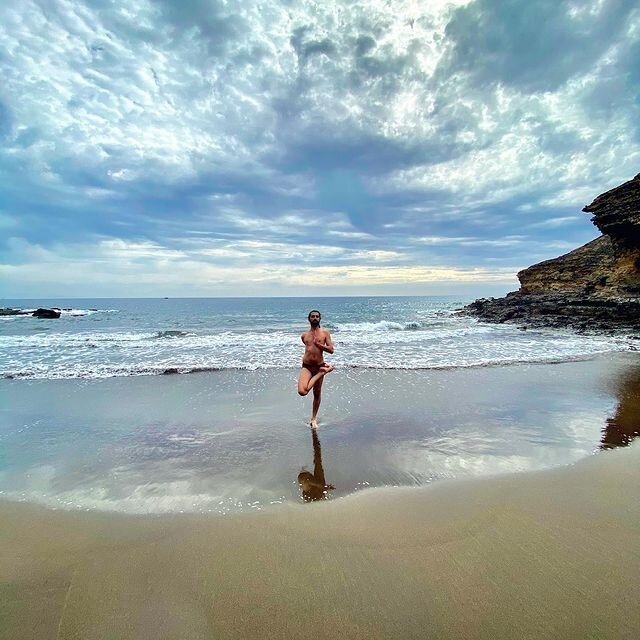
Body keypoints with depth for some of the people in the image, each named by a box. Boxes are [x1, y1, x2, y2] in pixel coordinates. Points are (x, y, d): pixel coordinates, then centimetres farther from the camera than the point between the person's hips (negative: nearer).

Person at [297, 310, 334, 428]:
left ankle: (314, 418, 31)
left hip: (319, 366, -1)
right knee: (302, 391, -24)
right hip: (306, 367, 1)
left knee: (317, 393, 11)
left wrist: (318, 344, -15)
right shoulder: (304, 335, 9)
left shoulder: (325, 333, 1)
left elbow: (331, 350, -6)